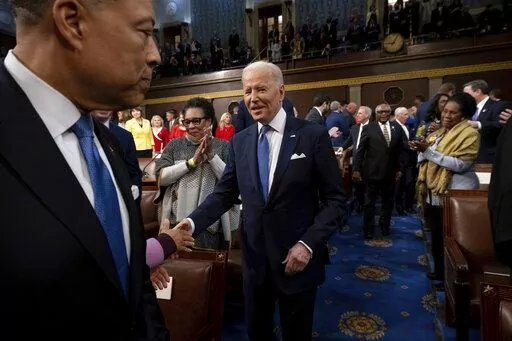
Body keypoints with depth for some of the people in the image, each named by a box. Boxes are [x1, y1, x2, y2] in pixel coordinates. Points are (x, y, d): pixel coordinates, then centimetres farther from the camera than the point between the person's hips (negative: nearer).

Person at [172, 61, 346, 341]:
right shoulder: (239, 142, 1)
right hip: (254, 258, 3)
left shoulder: (313, 135, -10)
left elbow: (334, 199, -9)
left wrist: (308, 243, -18)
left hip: (297, 257, -3)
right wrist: (194, 222, -14)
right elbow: (224, 193, 2)